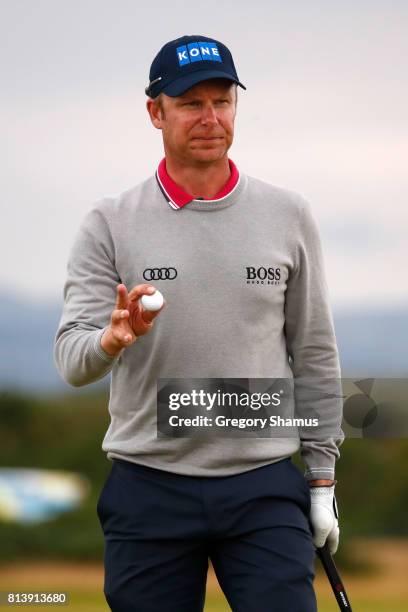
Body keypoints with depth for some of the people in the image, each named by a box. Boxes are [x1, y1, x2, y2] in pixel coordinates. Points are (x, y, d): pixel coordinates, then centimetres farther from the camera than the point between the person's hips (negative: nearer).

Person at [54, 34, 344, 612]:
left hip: (264, 487, 1)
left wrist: (322, 477, 9)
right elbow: (72, 361, -6)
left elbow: (315, 353, 11)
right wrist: (113, 338, -29)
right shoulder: (109, 224, 1)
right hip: (148, 489, 0)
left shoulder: (288, 215, 6)